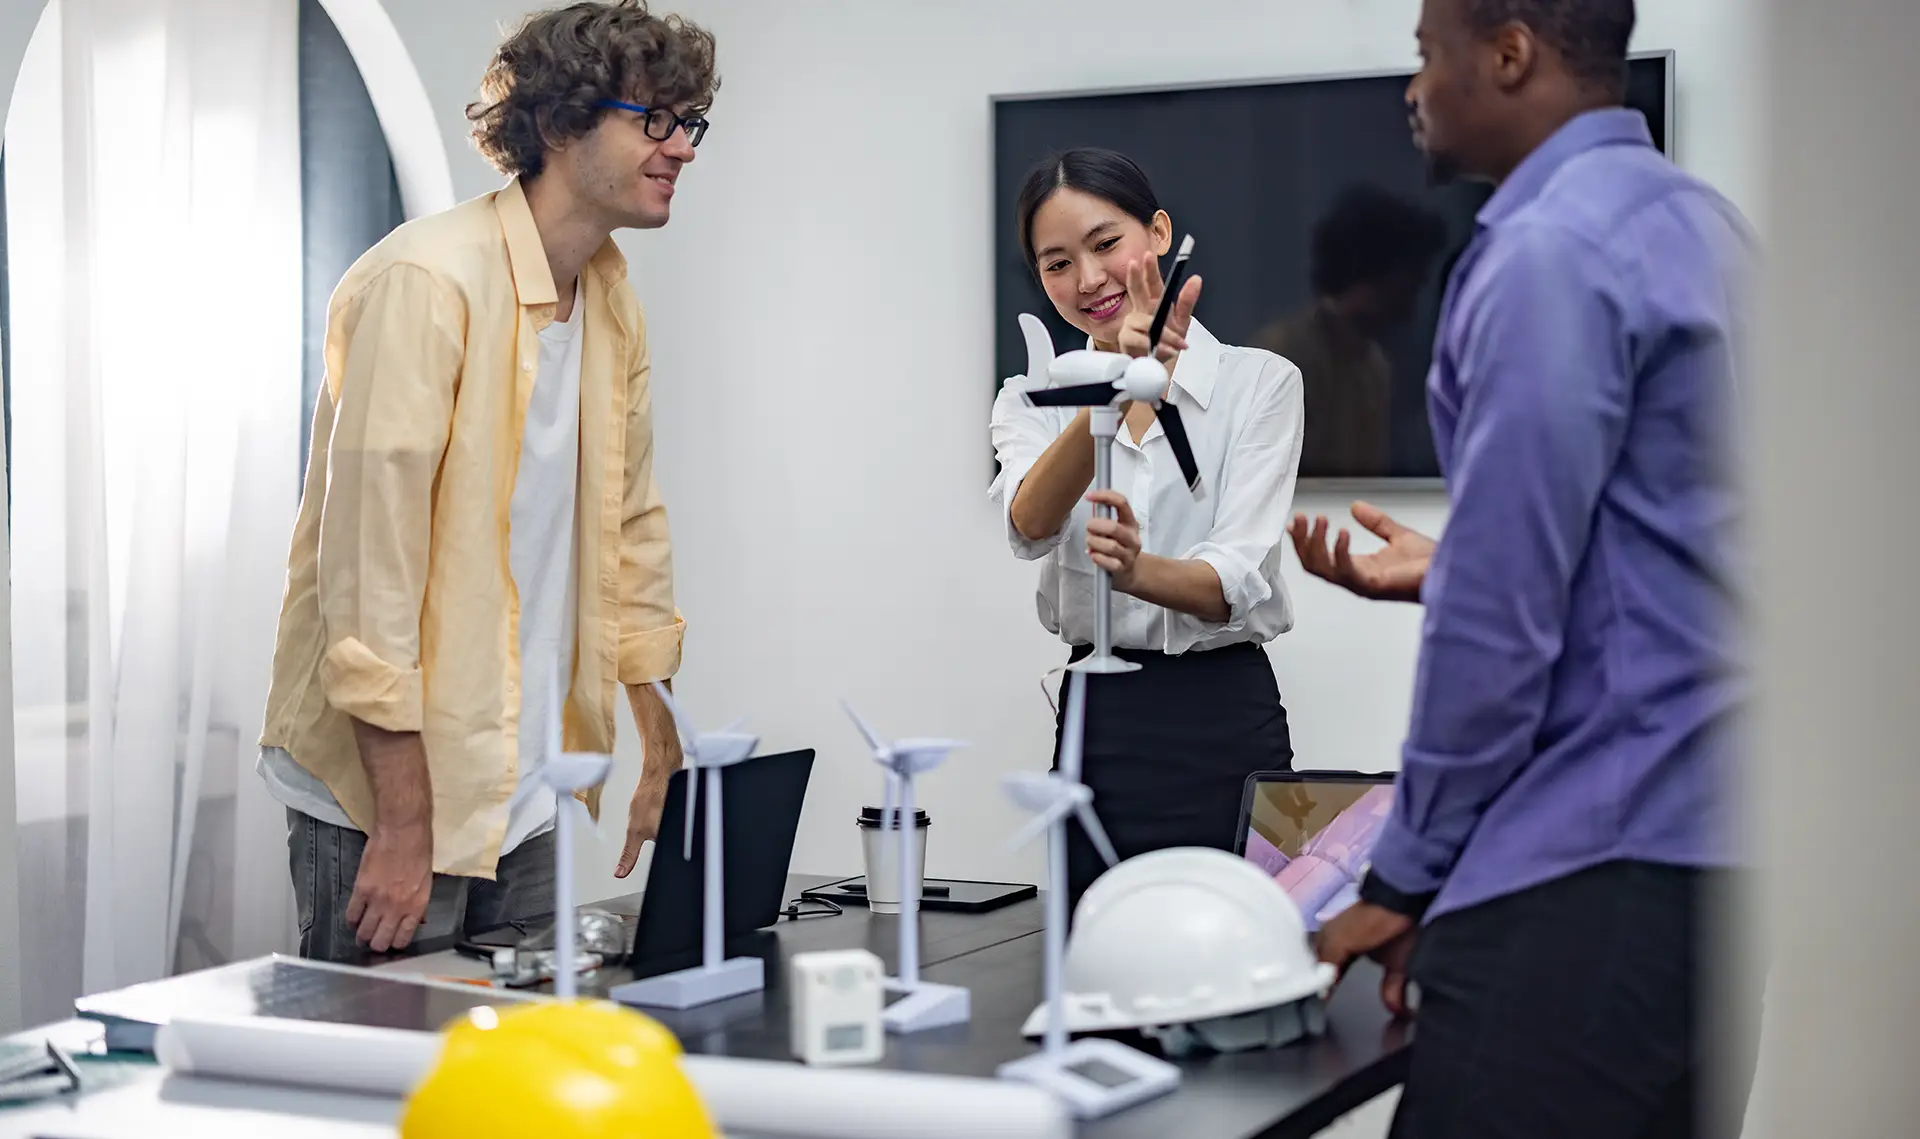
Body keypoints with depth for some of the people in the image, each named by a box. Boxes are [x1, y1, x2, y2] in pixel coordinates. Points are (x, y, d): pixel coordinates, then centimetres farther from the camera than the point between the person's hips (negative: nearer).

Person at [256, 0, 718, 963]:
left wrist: (666, 763, 15)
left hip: (526, 798, 7)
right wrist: (403, 827, -20)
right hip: (388, 787, -7)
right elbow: (369, 561, -20)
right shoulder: (428, 282, -16)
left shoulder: (613, 304, 9)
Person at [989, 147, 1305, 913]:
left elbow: (1237, 579, -13)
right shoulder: (1032, 398, 6)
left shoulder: (1259, 381, -1)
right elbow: (1032, 526, -17)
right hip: (1096, 729, 2)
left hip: (1226, 724, -2)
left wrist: (1139, 570, -34)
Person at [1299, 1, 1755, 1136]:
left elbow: (1501, 617, -16)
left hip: (1589, 871, -10)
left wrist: (1406, 874, -8)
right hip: (1716, 836, 10)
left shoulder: (1551, 254, -14)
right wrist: (1450, 567, 20)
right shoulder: (1700, 224, 14)